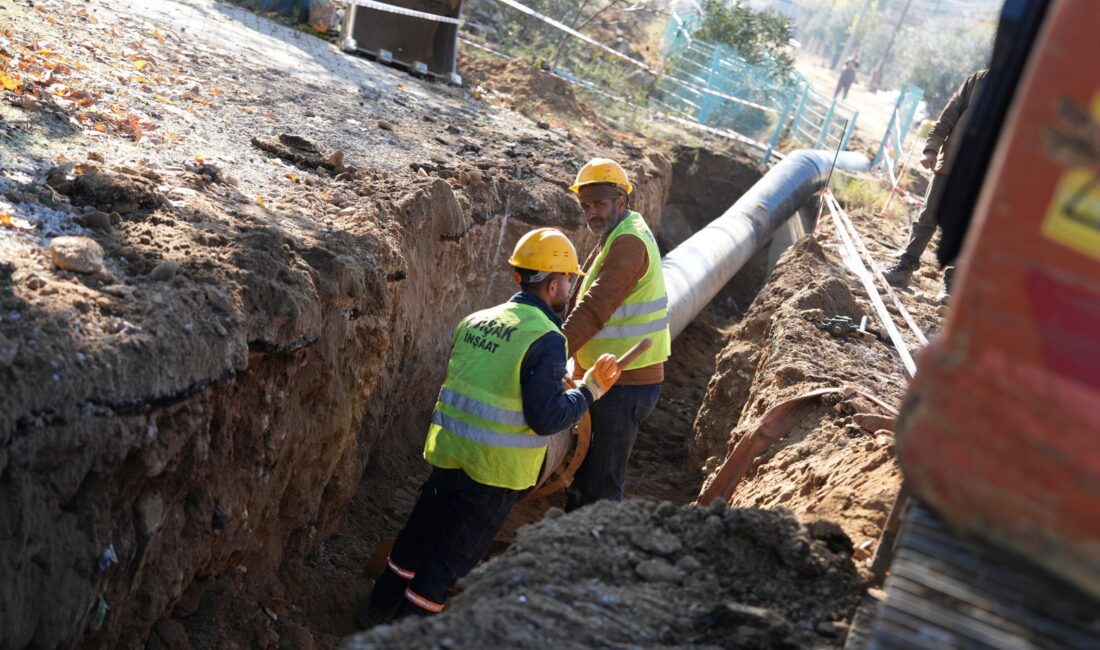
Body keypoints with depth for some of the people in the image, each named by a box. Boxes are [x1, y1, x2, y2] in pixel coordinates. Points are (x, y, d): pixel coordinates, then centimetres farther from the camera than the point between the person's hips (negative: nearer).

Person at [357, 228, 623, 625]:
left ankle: (378, 610, 43)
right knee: (451, 555, 8)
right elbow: (547, 418, -20)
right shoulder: (546, 340, -17)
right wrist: (589, 390, -6)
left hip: (448, 454, 7)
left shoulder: (475, 320, 6)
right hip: (494, 472, -7)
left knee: (419, 533, 25)